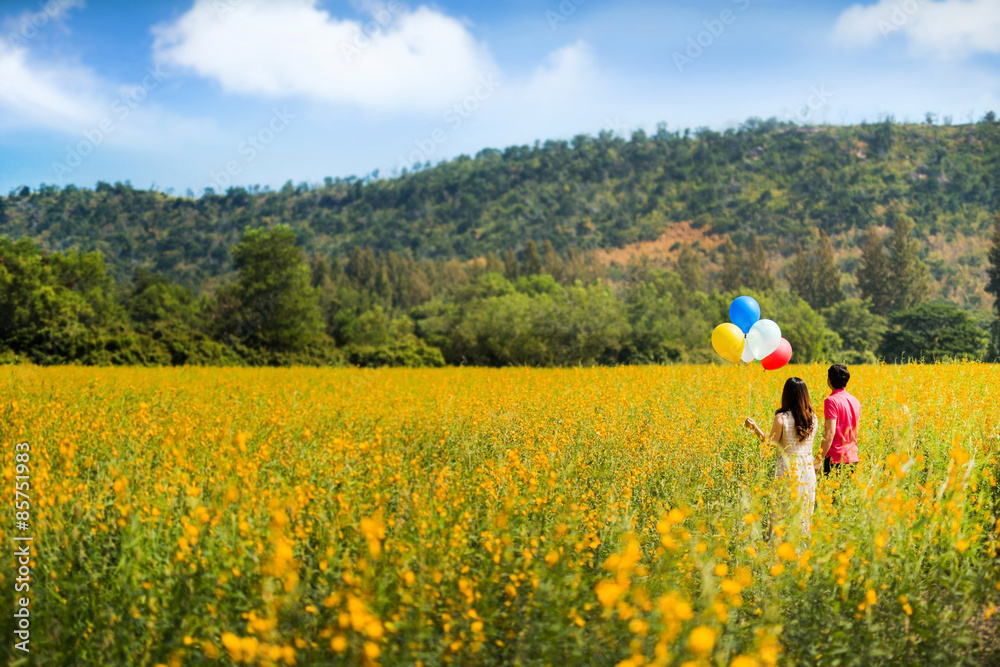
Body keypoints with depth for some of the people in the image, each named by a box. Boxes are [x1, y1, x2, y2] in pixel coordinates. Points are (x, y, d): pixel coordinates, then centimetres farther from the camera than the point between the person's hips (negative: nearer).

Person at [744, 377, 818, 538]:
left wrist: (754, 427, 1)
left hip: (788, 469, -4)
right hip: (808, 469, 4)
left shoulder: (781, 418, -14)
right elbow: (809, 441, 11)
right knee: (804, 512, 11)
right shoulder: (813, 418, 0)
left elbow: (770, 442, -7)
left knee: (781, 512, 5)